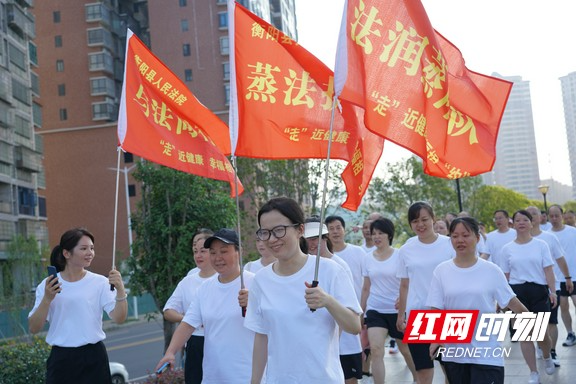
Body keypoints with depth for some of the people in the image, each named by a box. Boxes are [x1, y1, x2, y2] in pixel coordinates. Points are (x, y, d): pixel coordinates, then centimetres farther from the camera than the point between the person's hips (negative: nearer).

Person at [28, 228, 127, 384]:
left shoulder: (100, 282, 0)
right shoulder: (47, 285, 3)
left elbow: (119, 318, -9)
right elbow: (34, 328, -2)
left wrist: (120, 289, -24)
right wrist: (47, 299, -16)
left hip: (94, 357, 0)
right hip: (60, 359, 1)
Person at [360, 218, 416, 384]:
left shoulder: (399, 255, -7)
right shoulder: (368, 258, 2)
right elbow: (366, 288, 9)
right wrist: (361, 312, 9)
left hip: (398, 310, -2)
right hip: (375, 311, 2)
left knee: (405, 349, 14)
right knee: (376, 350, -14)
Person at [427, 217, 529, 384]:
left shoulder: (491, 270, -3)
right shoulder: (441, 271, -1)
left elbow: (511, 301, 5)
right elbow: (435, 308, -3)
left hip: (487, 354, -2)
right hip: (454, 353, 2)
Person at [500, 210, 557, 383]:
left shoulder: (541, 245, 3)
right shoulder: (507, 249, 5)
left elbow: (548, 270, 1)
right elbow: (505, 275, 8)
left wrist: (552, 291, -8)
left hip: (539, 291, -1)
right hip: (517, 292, 1)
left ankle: (547, 357, 35)